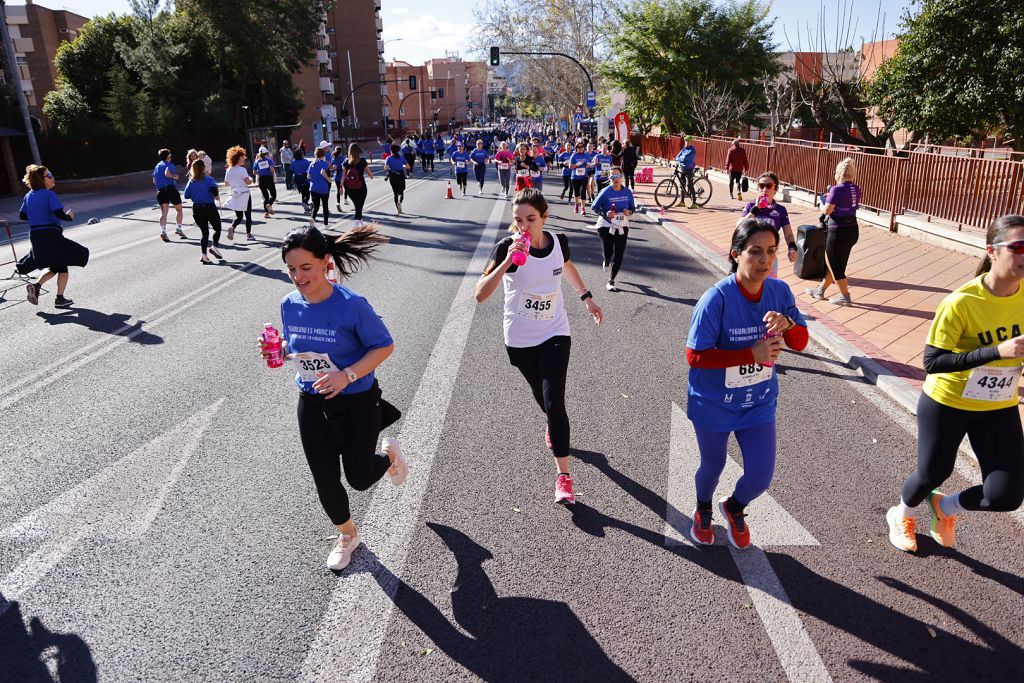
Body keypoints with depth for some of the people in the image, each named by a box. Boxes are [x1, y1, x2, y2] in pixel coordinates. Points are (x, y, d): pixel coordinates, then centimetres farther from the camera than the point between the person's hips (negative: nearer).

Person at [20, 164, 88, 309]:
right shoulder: (50, 195, -12)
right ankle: (60, 299, 6)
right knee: (62, 267, 7)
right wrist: (69, 216, -2)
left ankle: (36, 285, 2)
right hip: (51, 235, -7)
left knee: (54, 267, 22)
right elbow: (59, 214, -21)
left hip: (35, 237, 7)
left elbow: (22, 215, 15)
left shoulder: (28, 196, 10)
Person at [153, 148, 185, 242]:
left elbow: (154, 181, 18)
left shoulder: (157, 166, 18)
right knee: (179, 210, 13)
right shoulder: (169, 165, -1)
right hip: (170, 188, -5)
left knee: (163, 212, -2)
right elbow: (167, 173, -22)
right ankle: (178, 229, 11)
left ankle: (163, 231, -18)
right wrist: (174, 176, -5)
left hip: (160, 191, 5)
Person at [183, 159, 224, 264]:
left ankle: (204, 255, 4)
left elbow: (187, 195, 4)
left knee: (204, 232, 10)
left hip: (197, 209, 5)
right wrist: (217, 196, -5)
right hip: (209, 207, -5)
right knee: (217, 228, 12)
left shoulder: (191, 182, 5)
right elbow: (213, 189, -24)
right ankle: (214, 247, -9)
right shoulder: (208, 179, -8)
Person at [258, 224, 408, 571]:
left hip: (357, 403, -4)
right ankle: (347, 536, 39)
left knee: (359, 478, 8)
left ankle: (389, 454, 44)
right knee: (325, 482, 10)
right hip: (312, 404, 5)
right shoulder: (290, 304, -7)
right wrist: (276, 350, -13)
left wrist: (347, 375, -27)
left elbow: (384, 346, -16)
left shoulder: (352, 305, -24)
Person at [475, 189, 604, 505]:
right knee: (542, 397, 21)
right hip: (520, 339, 0)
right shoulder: (507, 247, -20)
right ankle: (554, 426, 57)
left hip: (555, 334, 0)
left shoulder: (558, 241, -10)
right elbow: (480, 295, -30)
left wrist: (587, 298, 19)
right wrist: (507, 261, -40)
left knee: (554, 402, -11)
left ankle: (563, 476, -2)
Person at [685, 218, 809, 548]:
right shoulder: (717, 297, -27)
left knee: (761, 475, 4)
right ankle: (703, 510, 54)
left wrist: (788, 323, -25)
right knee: (713, 466, 19)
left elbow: (800, 342, -2)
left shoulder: (779, 291, -10)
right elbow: (695, 356, -26)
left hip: (759, 403, 4)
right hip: (713, 404, -3)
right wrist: (752, 354, -30)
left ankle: (734, 507, 42)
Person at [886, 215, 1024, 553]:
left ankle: (945, 506, 32)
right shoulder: (961, 302, -25)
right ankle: (902, 515, 49)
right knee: (932, 474, 15)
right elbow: (932, 362, -26)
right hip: (946, 404, -4)